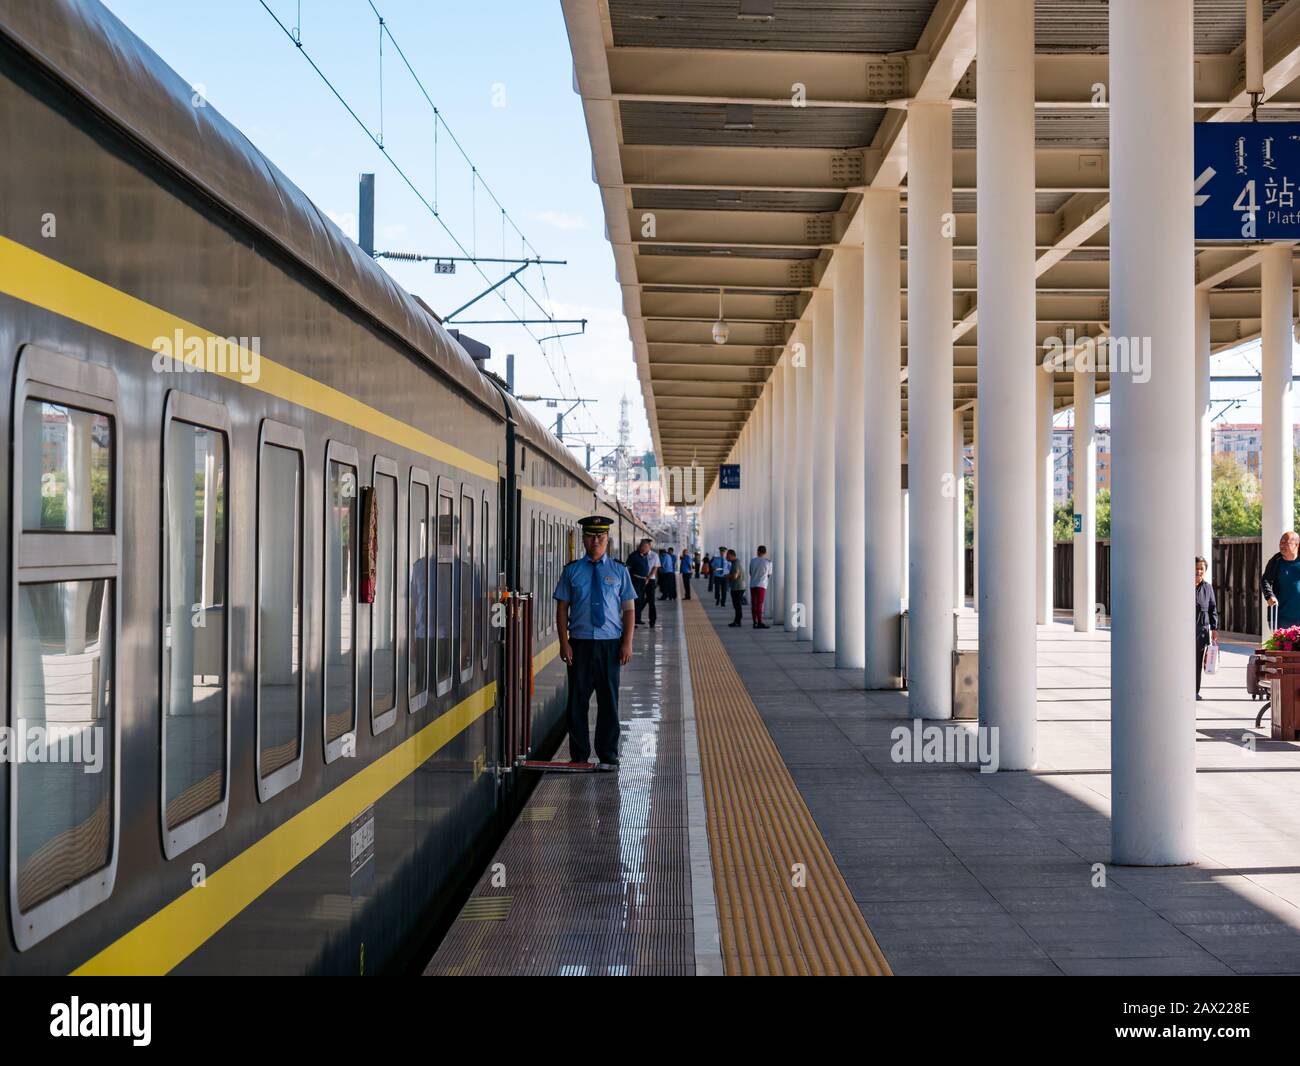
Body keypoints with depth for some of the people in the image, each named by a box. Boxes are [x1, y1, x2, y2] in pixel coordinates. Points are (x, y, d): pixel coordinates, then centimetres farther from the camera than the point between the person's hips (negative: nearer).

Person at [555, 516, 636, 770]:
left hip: (610, 644, 0)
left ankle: (608, 757, 16)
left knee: (609, 700, 6)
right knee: (577, 700, 4)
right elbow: (562, 608, 3)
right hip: (579, 643, 0)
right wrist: (564, 643, -5)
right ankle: (578, 756, 14)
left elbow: (628, 608, 4)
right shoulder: (572, 571, 4)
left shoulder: (619, 570, 5)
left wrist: (627, 643, -4)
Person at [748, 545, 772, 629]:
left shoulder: (753, 560, 5)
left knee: (753, 604, 7)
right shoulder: (768, 562, -2)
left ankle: (755, 622, 10)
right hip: (761, 585, -3)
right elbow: (769, 574, 10)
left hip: (752, 585, 3)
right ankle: (760, 623, -12)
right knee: (759, 604, -6)